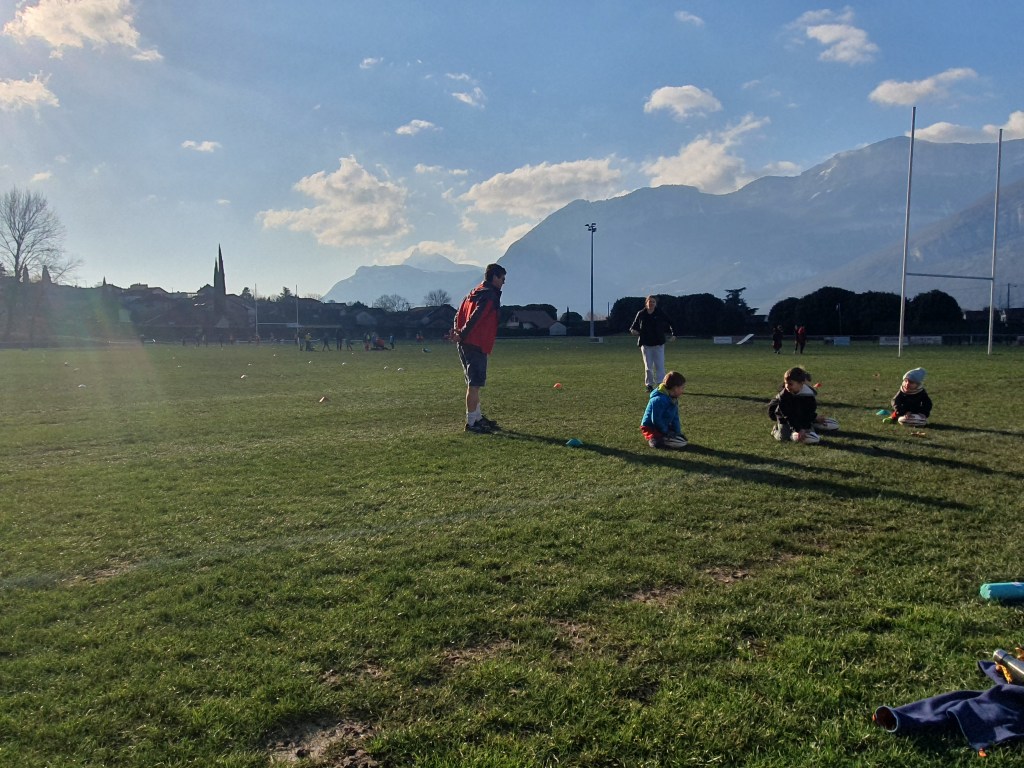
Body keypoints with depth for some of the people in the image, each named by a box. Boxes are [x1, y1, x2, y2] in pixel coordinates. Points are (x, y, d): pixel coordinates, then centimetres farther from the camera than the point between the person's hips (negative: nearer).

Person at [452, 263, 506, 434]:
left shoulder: (475, 292, 19)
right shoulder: (490, 295, -10)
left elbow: (459, 315, 15)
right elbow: (475, 317, -20)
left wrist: (458, 331, 2)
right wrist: (462, 335, -16)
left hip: (465, 344, 10)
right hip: (477, 345, -10)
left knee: (474, 383, 16)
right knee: (474, 384, -7)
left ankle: (477, 417, 25)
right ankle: (471, 422, -4)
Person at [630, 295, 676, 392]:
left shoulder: (661, 314, -1)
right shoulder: (641, 314, 3)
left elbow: (669, 324, -1)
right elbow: (634, 326, 12)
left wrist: (673, 333, -16)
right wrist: (633, 331, -10)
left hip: (658, 344, -1)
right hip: (645, 344, 1)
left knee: (659, 365, -4)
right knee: (648, 366, 6)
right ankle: (649, 385, 14)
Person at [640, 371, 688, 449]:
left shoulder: (673, 399, 6)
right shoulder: (659, 399, -25)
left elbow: (675, 418, 10)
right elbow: (656, 420, -23)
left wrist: (677, 431, -3)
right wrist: (666, 431, -15)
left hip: (663, 427, 10)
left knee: (683, 439, 4)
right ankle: (653, 440, -12)